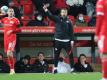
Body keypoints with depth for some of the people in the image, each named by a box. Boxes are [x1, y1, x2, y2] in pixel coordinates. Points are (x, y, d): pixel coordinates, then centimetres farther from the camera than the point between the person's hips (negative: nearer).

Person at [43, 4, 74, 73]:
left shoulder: (69, 21, 4)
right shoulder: (57, 19, 4)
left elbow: (71, 31, 4)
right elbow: (51, 16, -12)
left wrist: (72, 40, -4)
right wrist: (46, 10, -29)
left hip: (66, 41, 0)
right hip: (58, 40, 0)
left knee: (70, 54, -4)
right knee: (56, 55, 4)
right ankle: (55, 68, 14)